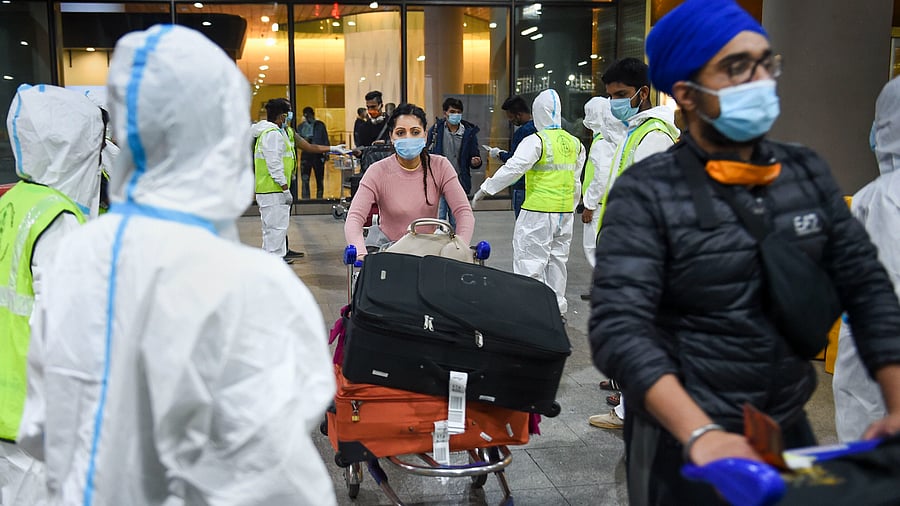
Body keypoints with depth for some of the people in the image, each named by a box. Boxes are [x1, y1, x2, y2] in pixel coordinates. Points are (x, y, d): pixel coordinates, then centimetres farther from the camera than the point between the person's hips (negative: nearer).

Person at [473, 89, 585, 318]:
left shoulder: (536, 141, -12)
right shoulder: (574, 143, 10)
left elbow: (513, 168, -20)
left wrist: (486, 188, -14)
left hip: (538, 212, -7)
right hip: (565, 213, 7)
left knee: (530, 261, -3)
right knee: (557, 259, 16)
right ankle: (558, 307, 23)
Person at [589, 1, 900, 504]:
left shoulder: (808, 172, 3)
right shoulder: (647, 193, -14)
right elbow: (619, 327, -22)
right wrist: (701, 434, -33)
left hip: (790, 429, 5)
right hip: (683, 442, -5)